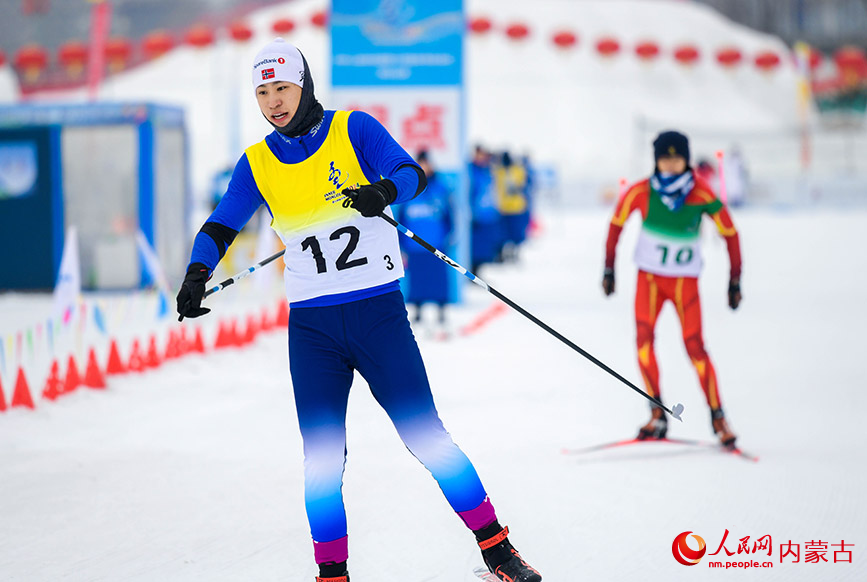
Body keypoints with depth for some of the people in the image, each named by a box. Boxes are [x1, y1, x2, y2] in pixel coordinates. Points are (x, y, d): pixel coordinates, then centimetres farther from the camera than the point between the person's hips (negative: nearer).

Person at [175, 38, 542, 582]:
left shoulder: (355, 129, -2)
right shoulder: (257, 164, 8)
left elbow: (411, 173, -13)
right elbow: (220, 227, 9)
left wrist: (384, 191, -36)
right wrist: (197, 274, -10)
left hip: (379, 312, -3)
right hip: (312, 327, 3)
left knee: (426, 436, -5)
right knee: (322, 458, -1)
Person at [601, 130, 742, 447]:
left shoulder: (701, 194, -14)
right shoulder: (641, 192, -11)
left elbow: (730, 233, -3)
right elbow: (616, 223, 4)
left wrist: (735, 281, -2)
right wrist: (609, 268, 6)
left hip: (685, 280, -1)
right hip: (649, 277, 1)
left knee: (694, 346, -7)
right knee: (643, 338, -16)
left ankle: (718, 417, 5)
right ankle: (657, 415, -10)